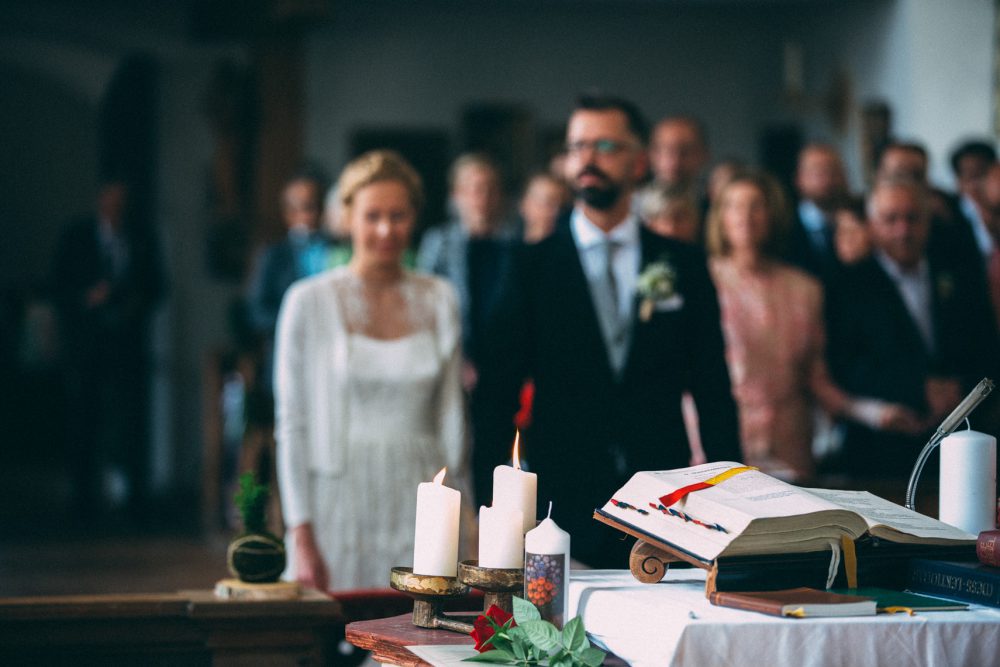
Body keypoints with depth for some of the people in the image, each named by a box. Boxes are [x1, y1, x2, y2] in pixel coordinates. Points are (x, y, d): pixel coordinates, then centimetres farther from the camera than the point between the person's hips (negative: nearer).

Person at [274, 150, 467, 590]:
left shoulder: (439, 301, 8)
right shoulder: (309, 301, -1)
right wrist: (301, 536, -7)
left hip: (419, 506, 2)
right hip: (339, 505, -2)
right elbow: (291, 425, -2)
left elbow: (451, 418, 11)